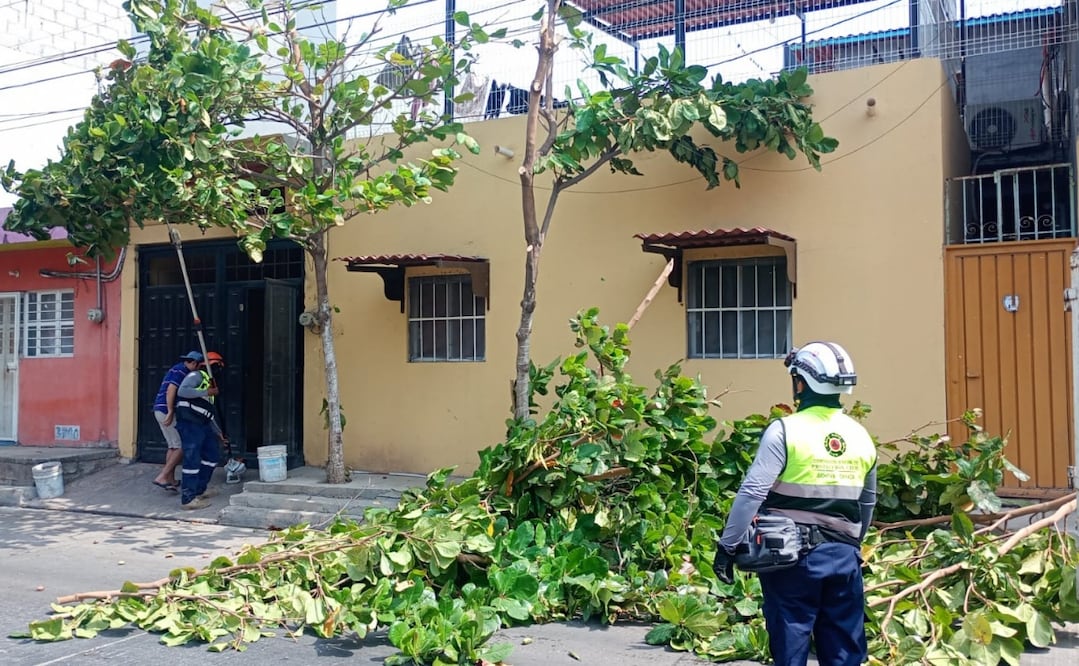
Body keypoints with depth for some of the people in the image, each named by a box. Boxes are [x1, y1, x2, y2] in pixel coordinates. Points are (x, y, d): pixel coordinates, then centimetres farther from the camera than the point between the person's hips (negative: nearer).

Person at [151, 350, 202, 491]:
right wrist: (170, 412, -23)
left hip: (160, 411, 10)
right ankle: (162, 477, -13)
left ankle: (170, 479, 19)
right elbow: (171, 390, -21)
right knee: (182, 447, -8)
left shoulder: (177, 369, 21)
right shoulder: (181, 370, -10)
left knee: (173, 446, 16)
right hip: (167, 411, -10)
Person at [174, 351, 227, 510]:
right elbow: (182, 391, -21)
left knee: (213, 454, 15)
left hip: (202, 425, 10)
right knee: (192, 459, -10)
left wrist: (218, 431, 27)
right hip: (189, 423, -10)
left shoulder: (209, 382, 25)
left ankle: (200, 489, 26)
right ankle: (188, 499, -9)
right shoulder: (197, 375, -3)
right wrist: (206, 392, -17)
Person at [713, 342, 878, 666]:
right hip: (844, 556, 5)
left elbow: (752, 493, -16)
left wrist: (728, 545, -9)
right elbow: (867, 504, 18)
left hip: (793, 555, -5)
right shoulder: (861, 436, 7)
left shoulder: (786, 430, -11)